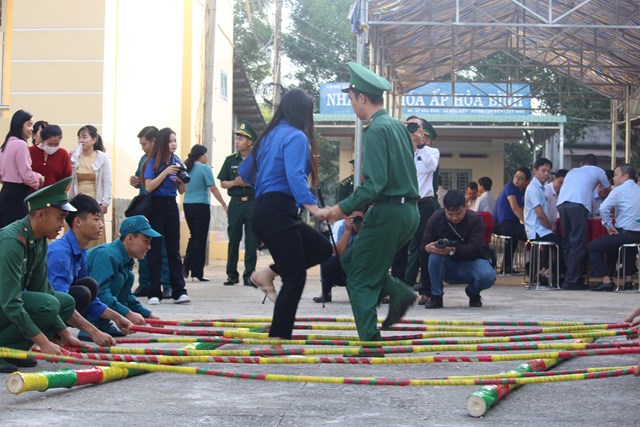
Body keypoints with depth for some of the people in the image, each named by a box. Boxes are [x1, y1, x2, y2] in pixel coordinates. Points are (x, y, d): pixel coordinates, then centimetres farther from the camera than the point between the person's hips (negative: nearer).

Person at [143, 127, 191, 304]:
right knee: (155, 249, -1)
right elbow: (149, 187, -14)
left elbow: (181, 191, 13)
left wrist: (181, 179, -8)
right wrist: (166, 172, -19)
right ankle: (154, 293, 2)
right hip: (156, 205, -4)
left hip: (171, 206, 4)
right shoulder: (154, 162, -5)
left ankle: (179, 291, 2)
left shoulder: (177, 162, 8)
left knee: (174, 249, 3)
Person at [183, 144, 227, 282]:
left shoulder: (186, 168, 8)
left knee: (193, 236, 19)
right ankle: (197, 272, 2)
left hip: (187, 205, 6)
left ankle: (186, 266, 8)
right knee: (201, 239, 1)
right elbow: (213, 189, -12)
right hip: (201, 206, -6)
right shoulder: (204, 168, -9)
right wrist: (224, 205, -9)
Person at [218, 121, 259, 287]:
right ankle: (232, 274, 12)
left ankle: (249, 275, 4)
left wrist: (250, 183, -16)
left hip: (253, 203, -2)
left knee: (251, 242, -1)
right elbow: (223, 183, 11)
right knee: (233, 239, 4)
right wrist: (234, 183, -9)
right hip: (236, 203, 3)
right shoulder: (230, 160, 9)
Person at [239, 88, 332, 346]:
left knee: (322, 249, 15)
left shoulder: (269, 136, 17)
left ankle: (268, 274, 8)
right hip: (278, 211, -9)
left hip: (263, 209, 9)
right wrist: (311, 206, -36)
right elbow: (295, 176, -25)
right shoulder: (296, 137, -9)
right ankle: (279, 337, -5)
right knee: (295, 277, -5)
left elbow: (244, 173, 24)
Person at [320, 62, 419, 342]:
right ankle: (399, 293, 7)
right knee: (351, 259, 20)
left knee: (360, 279, 1)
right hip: (409, 211, 9)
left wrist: (343, 208, -15)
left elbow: (374, 184, -22)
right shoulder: (398, 126, 14)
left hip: (388, 212, -9)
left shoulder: (376, 130, -14)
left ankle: (370, 339, 0)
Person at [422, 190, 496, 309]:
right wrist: (428, 247, -33)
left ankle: (473, 292, 6)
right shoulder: (436, 218, -8)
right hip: (447, 266, 1)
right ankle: (436, 297, -16)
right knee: (435, 254, -32)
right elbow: (425, 243, -6)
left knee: (488, 276, -33)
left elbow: (476, 248, -23)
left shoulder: (475, 219, -14)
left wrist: (453, 250, -39)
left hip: (470, 262, -1)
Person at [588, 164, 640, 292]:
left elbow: (604, 208, -20)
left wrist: (609, 226, -8)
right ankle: (628, 279, 32)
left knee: (593, 247, 5)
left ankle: (606, 281, -3)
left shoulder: (620, 190, -8)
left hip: (625, 233, -8)